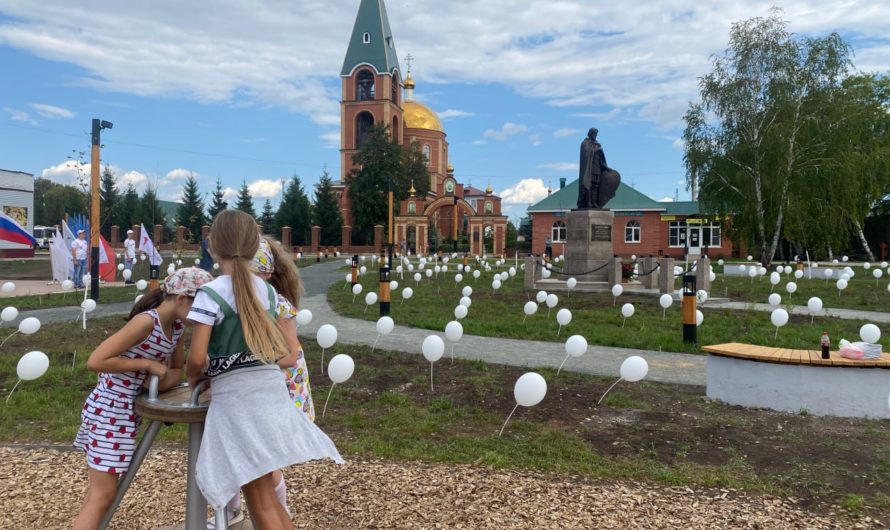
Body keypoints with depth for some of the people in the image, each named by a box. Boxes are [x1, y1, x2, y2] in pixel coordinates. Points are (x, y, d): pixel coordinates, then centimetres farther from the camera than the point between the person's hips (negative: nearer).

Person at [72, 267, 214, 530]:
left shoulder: (176, 326, 0)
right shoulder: (146, 322, -25)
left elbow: (176, 369, 12)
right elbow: (95, 361, -26)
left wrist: (162, 381, -10)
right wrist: (147, 364, -23)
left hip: (127, 408, 8)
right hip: (108, 409, -8)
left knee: (101, 489, 20)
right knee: (103, 494, -2)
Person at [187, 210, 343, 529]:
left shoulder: (211, 294, -11)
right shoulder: (267, 291, 7)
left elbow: (197, 358, -16)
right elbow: (292, 349, 9)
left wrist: (193, 376, 5)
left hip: (235, 398, -6)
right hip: (273, 393, 6)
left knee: (261, 501, 6)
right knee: (266, 493, 22)